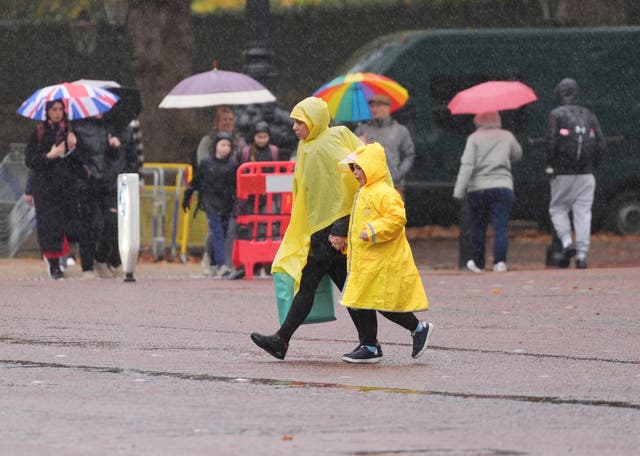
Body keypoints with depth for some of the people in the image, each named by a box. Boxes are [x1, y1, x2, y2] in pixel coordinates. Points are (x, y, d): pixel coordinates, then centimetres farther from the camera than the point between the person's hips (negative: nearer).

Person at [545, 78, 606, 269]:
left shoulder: (556, 115, -2)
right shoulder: (589, 116, 9)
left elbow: (550, 142, -13)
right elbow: (602, 146, 3)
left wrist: (549, 166, -3)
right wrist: (592, 166, 13)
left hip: (562, 174, -3)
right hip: (586, 174, 3)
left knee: (557, 209, 12)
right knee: (583, 212, 3)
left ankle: (567, 241, -8)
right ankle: (582, 253, -3)